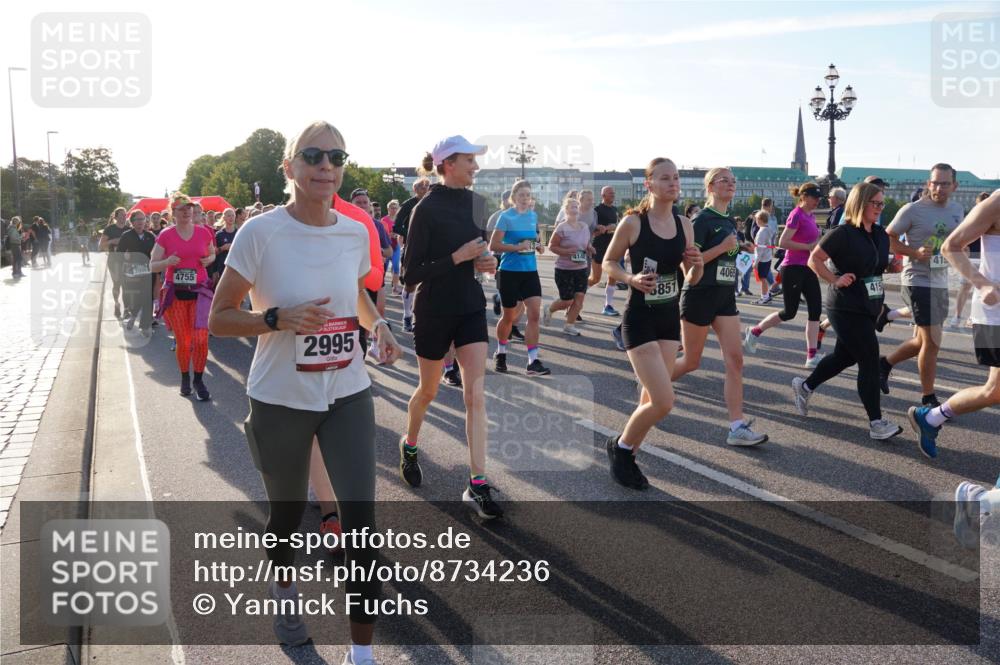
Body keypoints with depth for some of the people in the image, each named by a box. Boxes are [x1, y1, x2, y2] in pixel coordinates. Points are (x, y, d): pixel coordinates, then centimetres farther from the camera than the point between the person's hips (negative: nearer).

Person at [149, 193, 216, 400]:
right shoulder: (165, 235, -1)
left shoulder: (204, 232, 2)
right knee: (183, 341, 4)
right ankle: (185, 378, 26)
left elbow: (212, 254, 21)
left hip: (200, 290, 0)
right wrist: (167, 262, -19)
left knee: (201, 339, -10)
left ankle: (199, 380, 7)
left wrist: (209, 260, -2)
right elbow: (152, 266, 1)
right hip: (175, 293, 0)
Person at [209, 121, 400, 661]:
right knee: (287, 511, 17)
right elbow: (218, 319, -9)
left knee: (361, 518, -6)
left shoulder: (355, 232, -1)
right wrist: (279, 318, -25)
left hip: (347, 395, 2)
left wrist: (378, 324, -1)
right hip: (280, 400, -2)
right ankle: (285, 588, 51)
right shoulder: (259, 233, -14)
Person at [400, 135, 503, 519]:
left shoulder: (475, 202, 4)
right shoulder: (427, 209, -14)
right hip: (434, 310, -5)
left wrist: (483, 262, -1)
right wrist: (457, 258, -23)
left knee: (475, 393, -5)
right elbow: (410, 274, -16)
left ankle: (478, 485, -3)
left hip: (470, 307, 5)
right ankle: (409, 445, 44)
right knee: (428, 390, 13)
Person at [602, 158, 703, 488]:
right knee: (663, 402, -12)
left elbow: (690, 280, 11)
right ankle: (620, 447, 14)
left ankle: (625, 454, 32)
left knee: (651, 400, 11)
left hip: (670, 318, 6)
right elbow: (608, 263, -1)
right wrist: (631, 279, -19)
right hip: (640, 319, -6)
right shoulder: (633, 222, -11)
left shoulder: (684, 224, 4)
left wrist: (698, 266, -11)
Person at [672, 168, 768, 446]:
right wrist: (722, 247, -21)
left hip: (725, 297, 7)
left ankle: (737, 428, -6)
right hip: (699, 295, -7)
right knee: (691, 361, 5)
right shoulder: (702, 220, -11)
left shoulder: (729, 222, 13)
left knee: (735, 360, -5)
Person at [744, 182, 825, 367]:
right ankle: (754, 332, 18)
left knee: (816, 309, 1)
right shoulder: (796, 215, -13)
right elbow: (782, 242, -22)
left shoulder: (811, 216, 13)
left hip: (808, 269, 8)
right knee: (789, 312, -3)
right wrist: (808, 246, -20)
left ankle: (812, 356, 3)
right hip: (793, 269, -8)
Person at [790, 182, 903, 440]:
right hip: (846, 309, -8)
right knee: (869, 360, -9)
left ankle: (804, 386, 38)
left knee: (845, 356, 17)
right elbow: (814, 259, -10)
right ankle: (876, 423, -3)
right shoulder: (843, 233, -14)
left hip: (869, 307, 9)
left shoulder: (881, 235, 9)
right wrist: (835, 280, -19)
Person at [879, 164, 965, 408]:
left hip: (940, 283, 7)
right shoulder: (912, 210, -12)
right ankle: (928, 399, 8)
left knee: (923, 340, 16)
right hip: (918, 281, -7)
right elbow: (888, 238, -8)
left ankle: (885, 363, 37)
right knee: (932, 342, -5)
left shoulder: (957, 211, 8)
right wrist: (915, 252, -21)